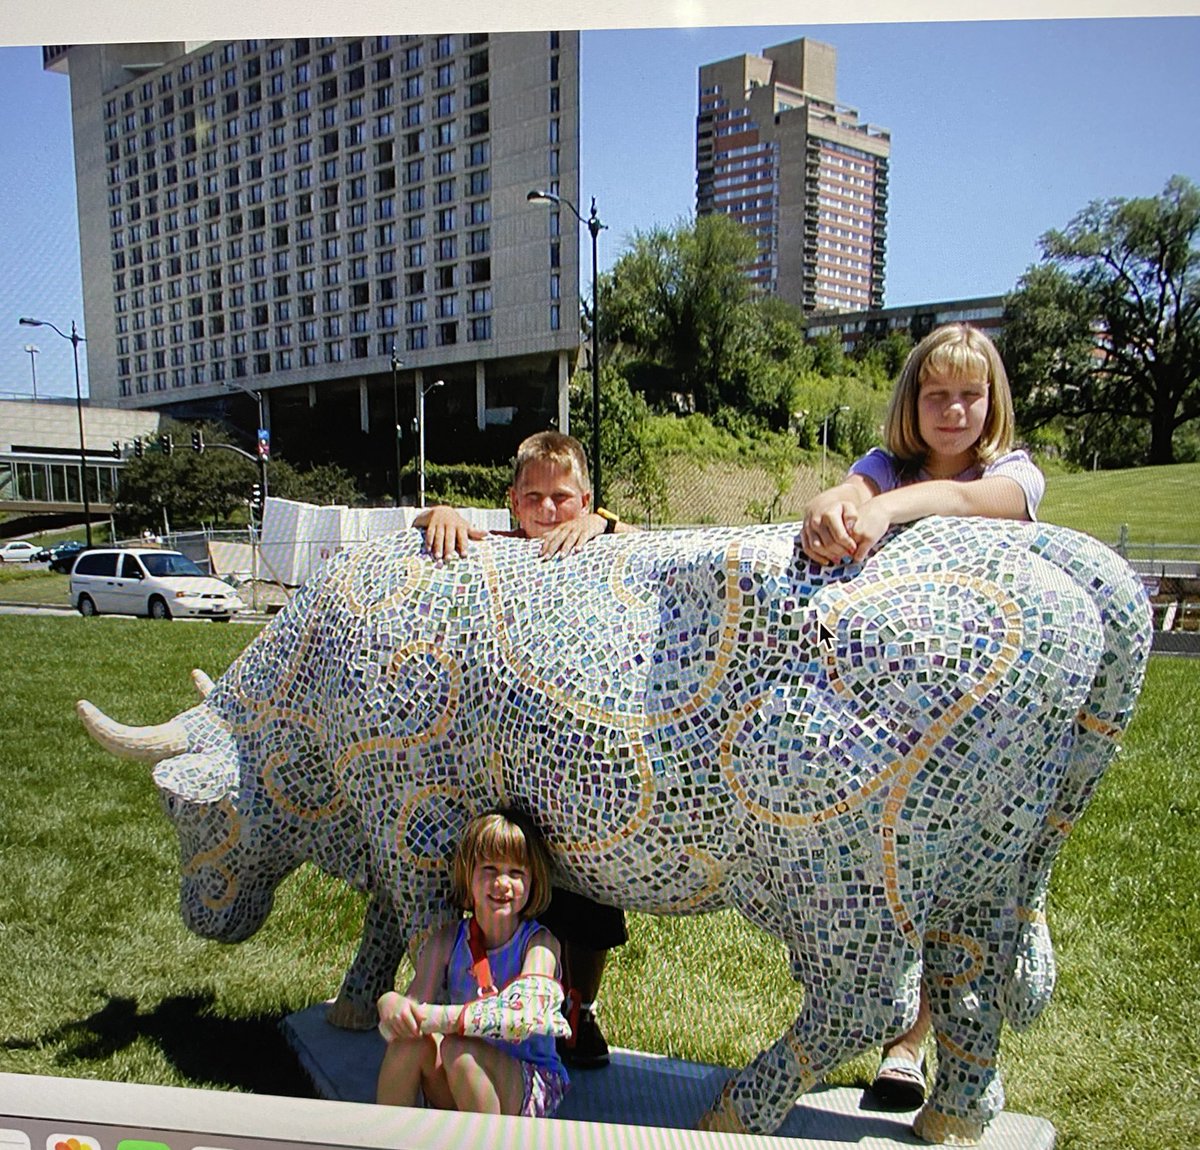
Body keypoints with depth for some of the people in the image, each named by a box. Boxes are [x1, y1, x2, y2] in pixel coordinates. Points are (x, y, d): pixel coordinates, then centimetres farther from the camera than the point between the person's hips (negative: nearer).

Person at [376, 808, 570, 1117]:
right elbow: (417, 1003, -7)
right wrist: (391, 1004, -32)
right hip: (454, 1097, 4)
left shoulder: (539, 943, -11)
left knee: (459, 1048, -31)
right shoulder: (446, 941, 0)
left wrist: (441, 1017, -36)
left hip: (528, 1088, -3)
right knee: (409, 1038, -24)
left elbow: (524, 1012, -28)